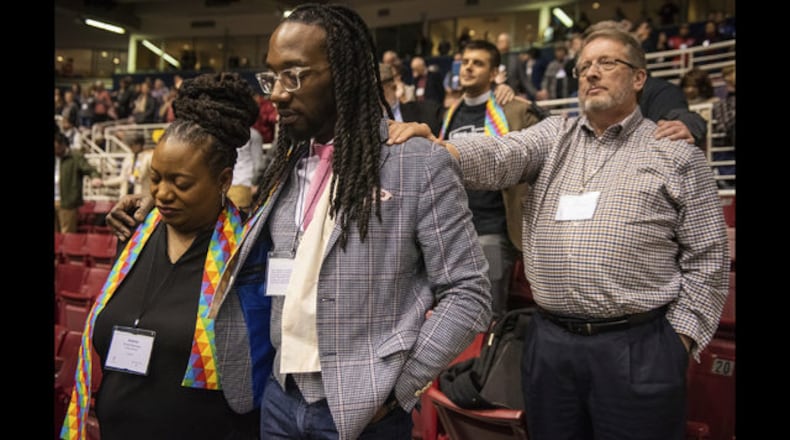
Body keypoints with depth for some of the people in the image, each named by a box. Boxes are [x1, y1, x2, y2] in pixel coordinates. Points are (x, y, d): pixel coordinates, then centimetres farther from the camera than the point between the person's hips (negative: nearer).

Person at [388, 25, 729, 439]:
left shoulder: (678, 154, 3)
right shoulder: (553, 134, 10)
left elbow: (707, 257, 2)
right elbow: (500, 155, -10)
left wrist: (680, 337, -6)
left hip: (637, 348, -2)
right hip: (549, 343, 3)